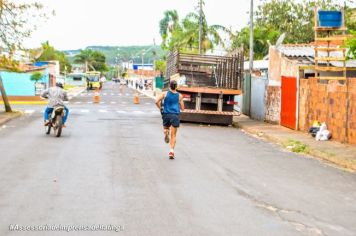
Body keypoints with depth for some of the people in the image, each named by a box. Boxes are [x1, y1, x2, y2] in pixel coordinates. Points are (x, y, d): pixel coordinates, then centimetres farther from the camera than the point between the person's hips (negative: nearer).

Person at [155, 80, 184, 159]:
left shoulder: (165, 94, 3)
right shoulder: (180, 96, 4)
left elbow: (157, 102, -8)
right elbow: (182, 108, 7)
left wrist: (160, 108, 8)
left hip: (166, 114, 0)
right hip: (175, 115, 0)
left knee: (166, 128, 27)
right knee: (173, 135, 1)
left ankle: (166, 132, -9)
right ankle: (171, 151, -13)